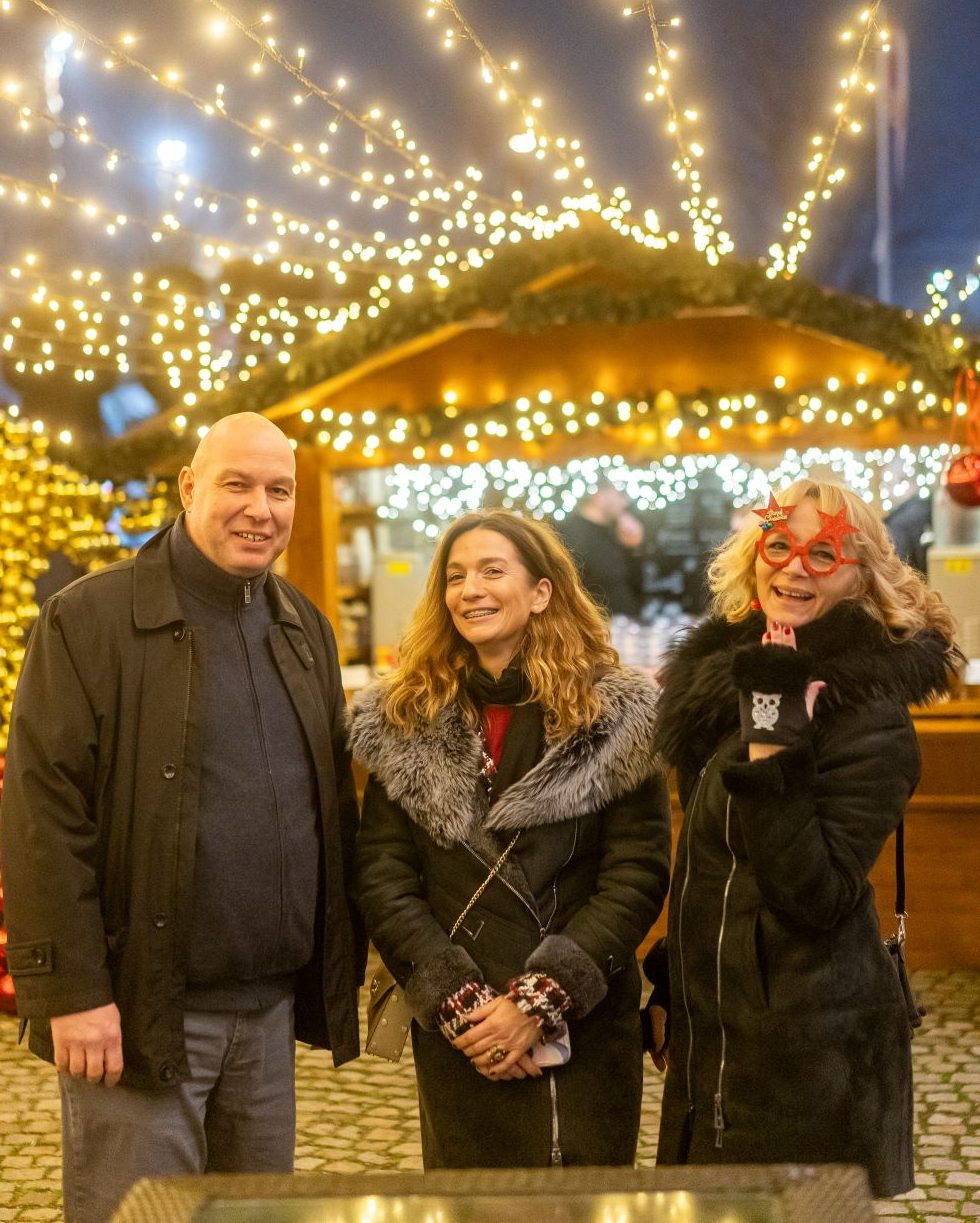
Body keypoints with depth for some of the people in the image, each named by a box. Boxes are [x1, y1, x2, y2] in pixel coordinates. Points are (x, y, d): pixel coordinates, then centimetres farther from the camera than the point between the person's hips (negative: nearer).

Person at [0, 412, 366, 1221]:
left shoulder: (306, 630, 12)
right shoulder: (90, 620, -7)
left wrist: (345, 963, 12)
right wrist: (72, 990, -16)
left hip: (272, 1005, 6)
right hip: (142, 1010, -6)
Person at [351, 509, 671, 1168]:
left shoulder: (615, 715, -3)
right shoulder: (406, 719, 4)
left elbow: (638, 873, -8)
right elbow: (383, 877, 0)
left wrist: (538, 1000, -14)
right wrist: (456, 1002, -11)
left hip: (585, 1033, -2)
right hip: (455, 1037, 2)